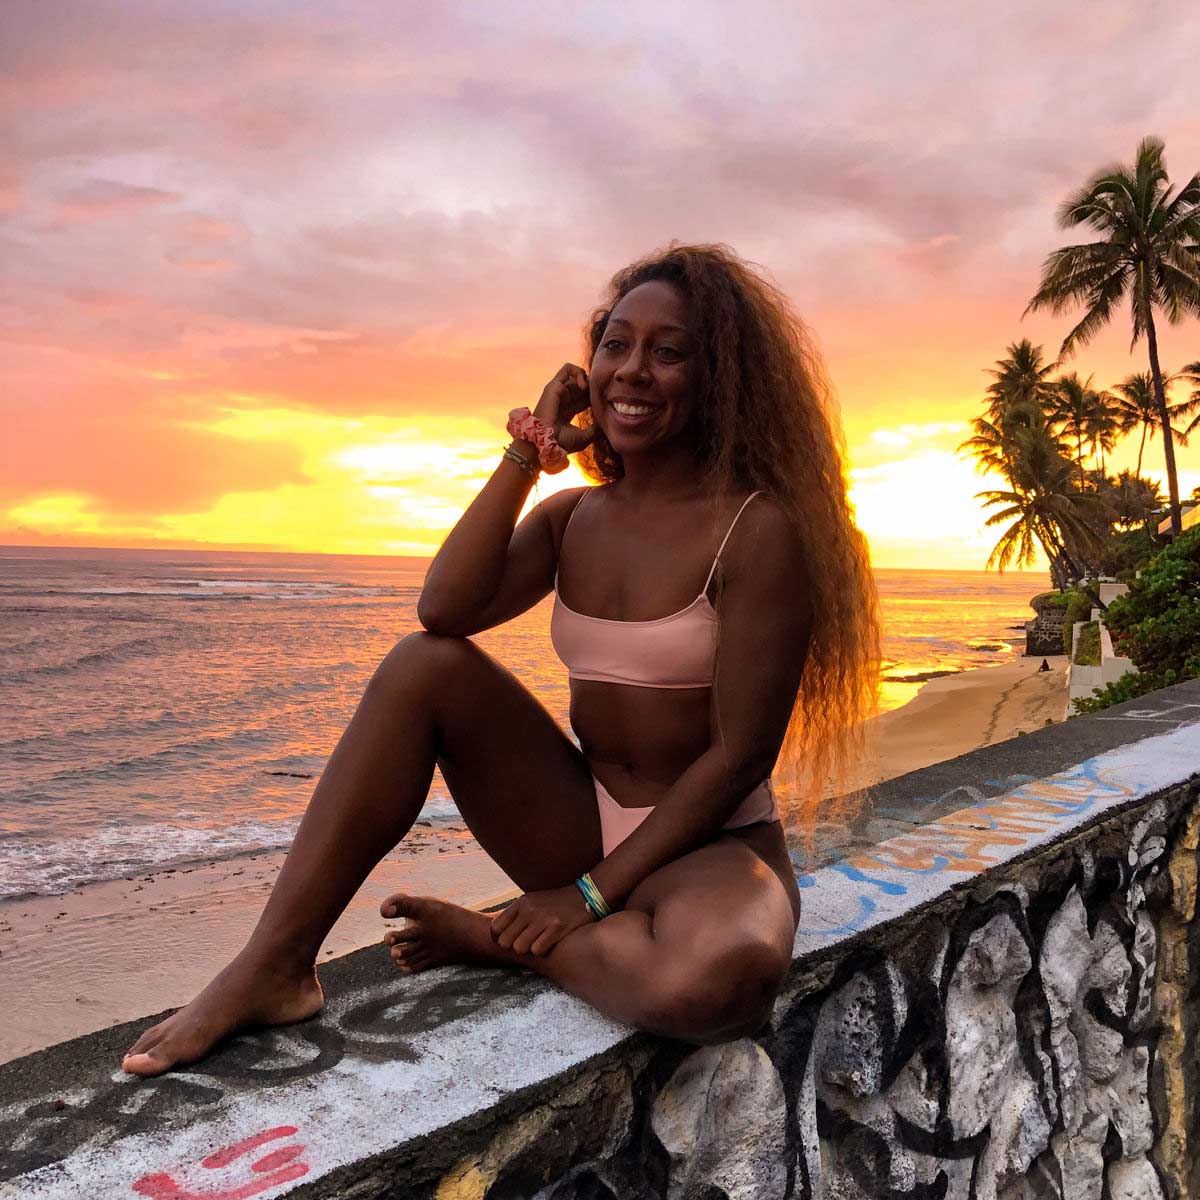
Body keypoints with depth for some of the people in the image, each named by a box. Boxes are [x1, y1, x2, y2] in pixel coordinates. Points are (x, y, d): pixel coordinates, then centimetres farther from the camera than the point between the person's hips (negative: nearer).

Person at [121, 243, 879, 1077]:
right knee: (424, 665, -14)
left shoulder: (758, 529, -14)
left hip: (712, 841, -5)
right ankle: (275, 964, -15)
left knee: (726, 976, -40)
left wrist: (595, 893, -17)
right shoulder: (572, 518, 4)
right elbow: (446, 609, -14)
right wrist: (527, 454, -13)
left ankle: (494, 939, -12)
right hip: (584, 823, 5)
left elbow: (739, 754, -16)